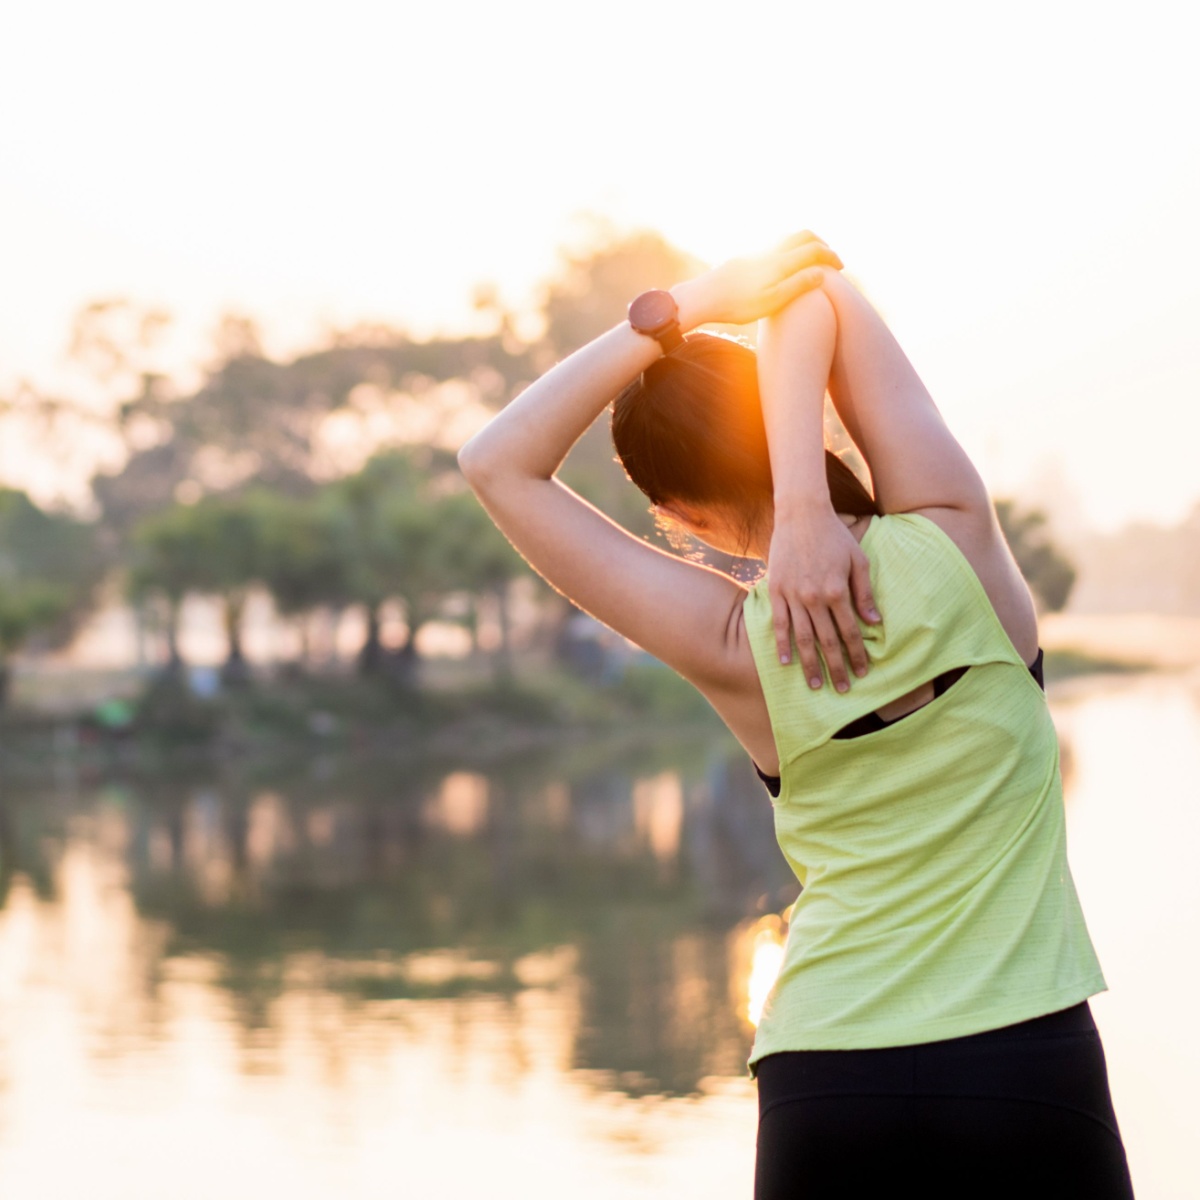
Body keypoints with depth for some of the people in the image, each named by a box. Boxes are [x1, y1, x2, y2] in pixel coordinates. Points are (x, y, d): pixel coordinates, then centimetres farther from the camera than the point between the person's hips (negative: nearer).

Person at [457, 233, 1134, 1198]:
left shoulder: (733, 650, -7)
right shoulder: (954, 544, -8)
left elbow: (501, 466, 1)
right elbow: (813, 287, -1)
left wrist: (675, 313, -6)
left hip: (826, 1081, 0)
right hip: (1033, 1058, 0)